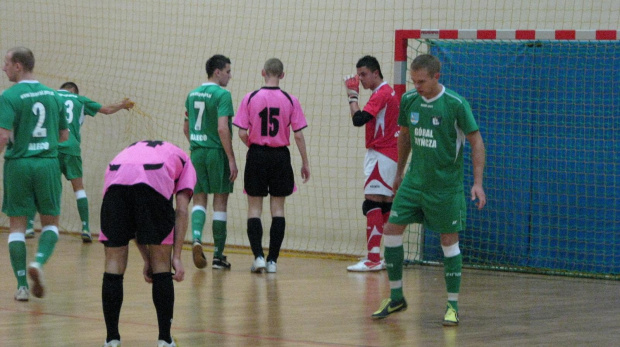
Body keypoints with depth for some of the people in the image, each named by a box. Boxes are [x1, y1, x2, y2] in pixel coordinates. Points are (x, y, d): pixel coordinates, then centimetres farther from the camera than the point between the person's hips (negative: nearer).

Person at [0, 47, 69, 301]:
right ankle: (39, 261, -14)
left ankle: (22, 285, 2)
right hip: (47, 163, 3)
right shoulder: (52, 95, 7)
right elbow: (64, 135, 14)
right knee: (51, 223, 13)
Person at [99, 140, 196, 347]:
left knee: (114, 264, 14)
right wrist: (176, 256, 13)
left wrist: (146, 259, 35)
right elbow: (181, 211, 16)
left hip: (115, 182, 3)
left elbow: (132, 222, 35)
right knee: (161, 265, 11)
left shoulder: (133, 150, 43)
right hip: (154, 182, -3)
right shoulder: (183, 161, 34)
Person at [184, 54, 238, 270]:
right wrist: (232, 159, -16)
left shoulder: (193, 94, 11)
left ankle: (196, 237, -17)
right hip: (217, 153, -5)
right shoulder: (222, 94, -11)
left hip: (197, 153, 5)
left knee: (199, 199, 10)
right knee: (220, 202, 4)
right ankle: (218, 255, 7)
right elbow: (222, 128, -19)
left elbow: (186, 128, 18)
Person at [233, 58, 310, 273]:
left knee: (254, 208, 7)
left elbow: (242, 134, -7)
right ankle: (272, 260, 5)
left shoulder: (250, 98, -5)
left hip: (257, 156, 0)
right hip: (280, 156, 1)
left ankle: (258, 256, -6)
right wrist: (305, 162, 5)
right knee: (278, 208, 7)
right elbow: (298, 135, -4)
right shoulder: (290, 101, -4)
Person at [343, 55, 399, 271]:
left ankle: (373, 258, -18)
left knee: (372, 205, -13)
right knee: (387, 206, 11)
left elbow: (358, 119, -21)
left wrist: (353, 95, -12)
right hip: (391, 155, 10)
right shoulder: (389, 92, 18)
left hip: (381, 155, -10)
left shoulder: (381, 94, -13)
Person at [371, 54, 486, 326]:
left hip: (445, 186, -5)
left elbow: (476, 142, -10)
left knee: (449, 240, 0)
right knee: (392, 229, -1)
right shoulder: (408, 100, 1)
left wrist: (478, 183, -17)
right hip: (414, 180, 5)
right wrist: (399, 173, 22)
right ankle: (396, 298, 12)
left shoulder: (456, 104, -14)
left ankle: (453, 305, 10)